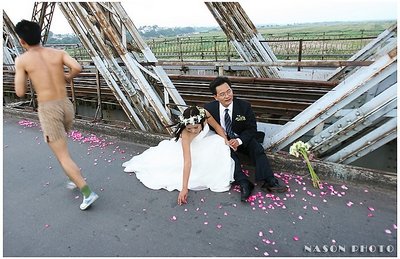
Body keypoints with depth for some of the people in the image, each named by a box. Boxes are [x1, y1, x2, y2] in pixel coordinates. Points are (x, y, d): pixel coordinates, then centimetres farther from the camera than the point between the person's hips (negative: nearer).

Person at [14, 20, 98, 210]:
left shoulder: (22, 59, 0)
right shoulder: (58, 53, 7)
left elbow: (20, 93, -2)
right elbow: (77, 68, -12)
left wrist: (20, 75, 19)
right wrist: (67, 77, 10)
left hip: (48, 111, -5)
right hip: (67, 106, 5)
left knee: (63, 157, 1)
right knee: (60, 144, 30)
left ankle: (87, 193, -5)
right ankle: (75, 178, 31)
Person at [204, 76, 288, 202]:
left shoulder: (244, 106, -16)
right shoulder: (209, 108, -15)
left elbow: (252, 128, -9)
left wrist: (239, 140, -27)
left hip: (242, 138, 1)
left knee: (258, 149, -23)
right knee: (229, 152, -31)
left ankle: (269, 181, -28)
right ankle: (244, 184, -37)